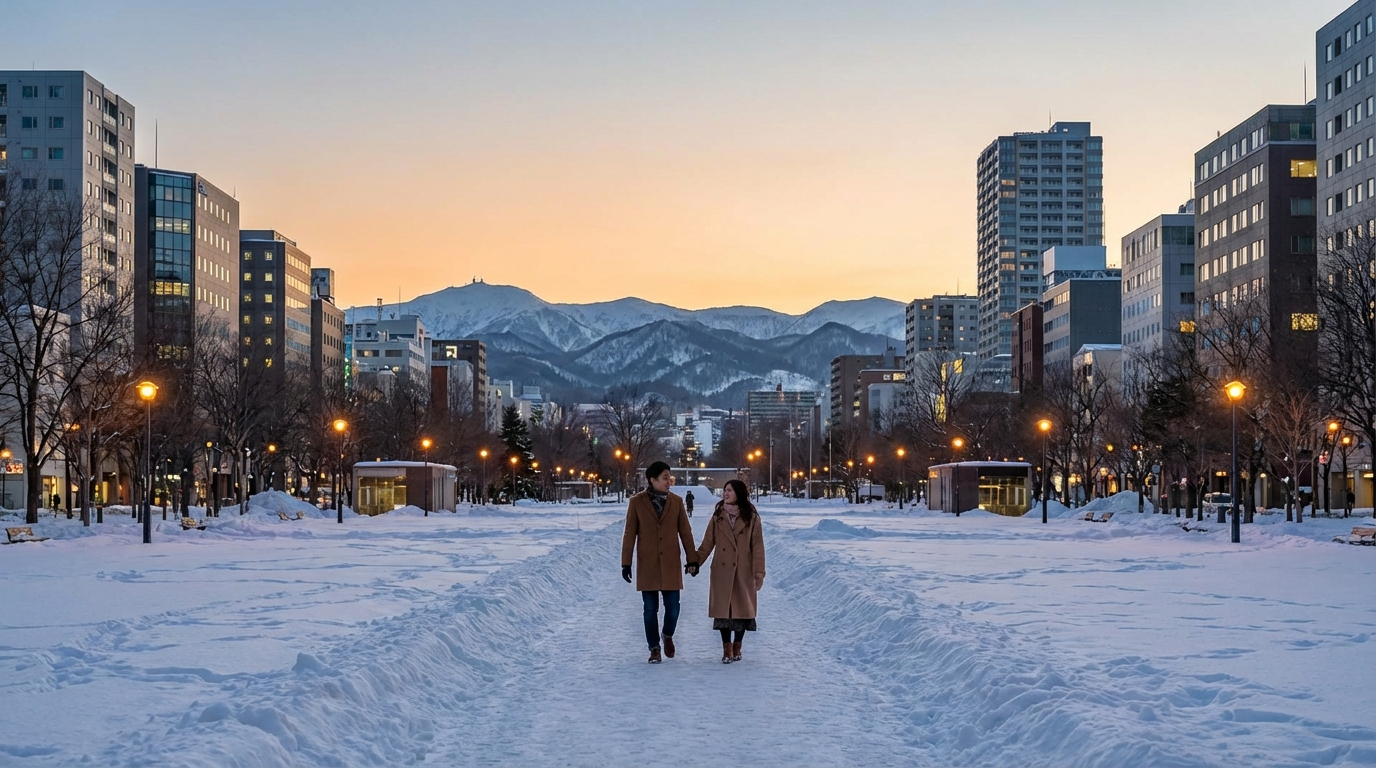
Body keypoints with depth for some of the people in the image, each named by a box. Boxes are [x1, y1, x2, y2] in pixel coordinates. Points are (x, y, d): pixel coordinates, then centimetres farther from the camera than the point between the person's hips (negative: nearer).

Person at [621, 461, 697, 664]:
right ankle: (654, 649, 16)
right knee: (650, 609, 3)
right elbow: (629, 534, 0)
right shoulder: (636, 502, -2)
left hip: (671, 565, 1)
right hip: (647, 565, -1)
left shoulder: (676, 502, 4)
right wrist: (626, 563, -2)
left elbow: (685, 532, 6)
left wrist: (692, 560, 2)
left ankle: (668, 636, 28)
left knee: (672, 607, -1)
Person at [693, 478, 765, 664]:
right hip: (722, 571, 2)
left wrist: (759, 572, -8)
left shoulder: (751, 517, -1)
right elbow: (707, 543, 4)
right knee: (723, 609, 0)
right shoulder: (718, 516, 6)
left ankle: (737, 647, 17)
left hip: (744, 572, -1)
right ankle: (727, 648, 6)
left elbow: (758, 547, -2)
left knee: (743, 609, 4)